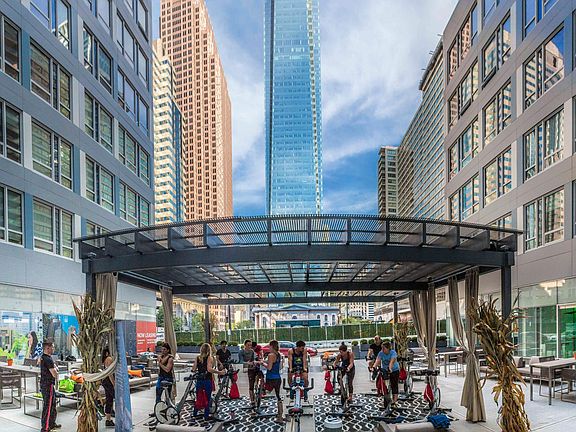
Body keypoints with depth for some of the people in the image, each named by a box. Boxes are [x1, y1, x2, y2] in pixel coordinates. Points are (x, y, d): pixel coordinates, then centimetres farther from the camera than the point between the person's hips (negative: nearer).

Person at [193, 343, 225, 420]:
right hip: (207, 380, -5)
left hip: (199, 380, 5)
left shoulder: (197, 358, 4)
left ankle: (195, 413, 27)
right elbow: (209, 369, -23)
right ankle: (206, 416, 10)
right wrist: (220, 372, -20)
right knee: (208, 398, 6)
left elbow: (194, 369, 6)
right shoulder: (209, 358, -10)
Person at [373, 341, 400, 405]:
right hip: (384, 370, 3)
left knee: (394, 385, -3)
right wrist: (374, 367, -43)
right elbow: (377, 361, -25)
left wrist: (390, 368, -54)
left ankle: (395, 400, 2)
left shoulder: (393, 352, -21)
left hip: (394, 370, -3)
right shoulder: (381, 353, -12)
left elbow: (392, 361, -37)